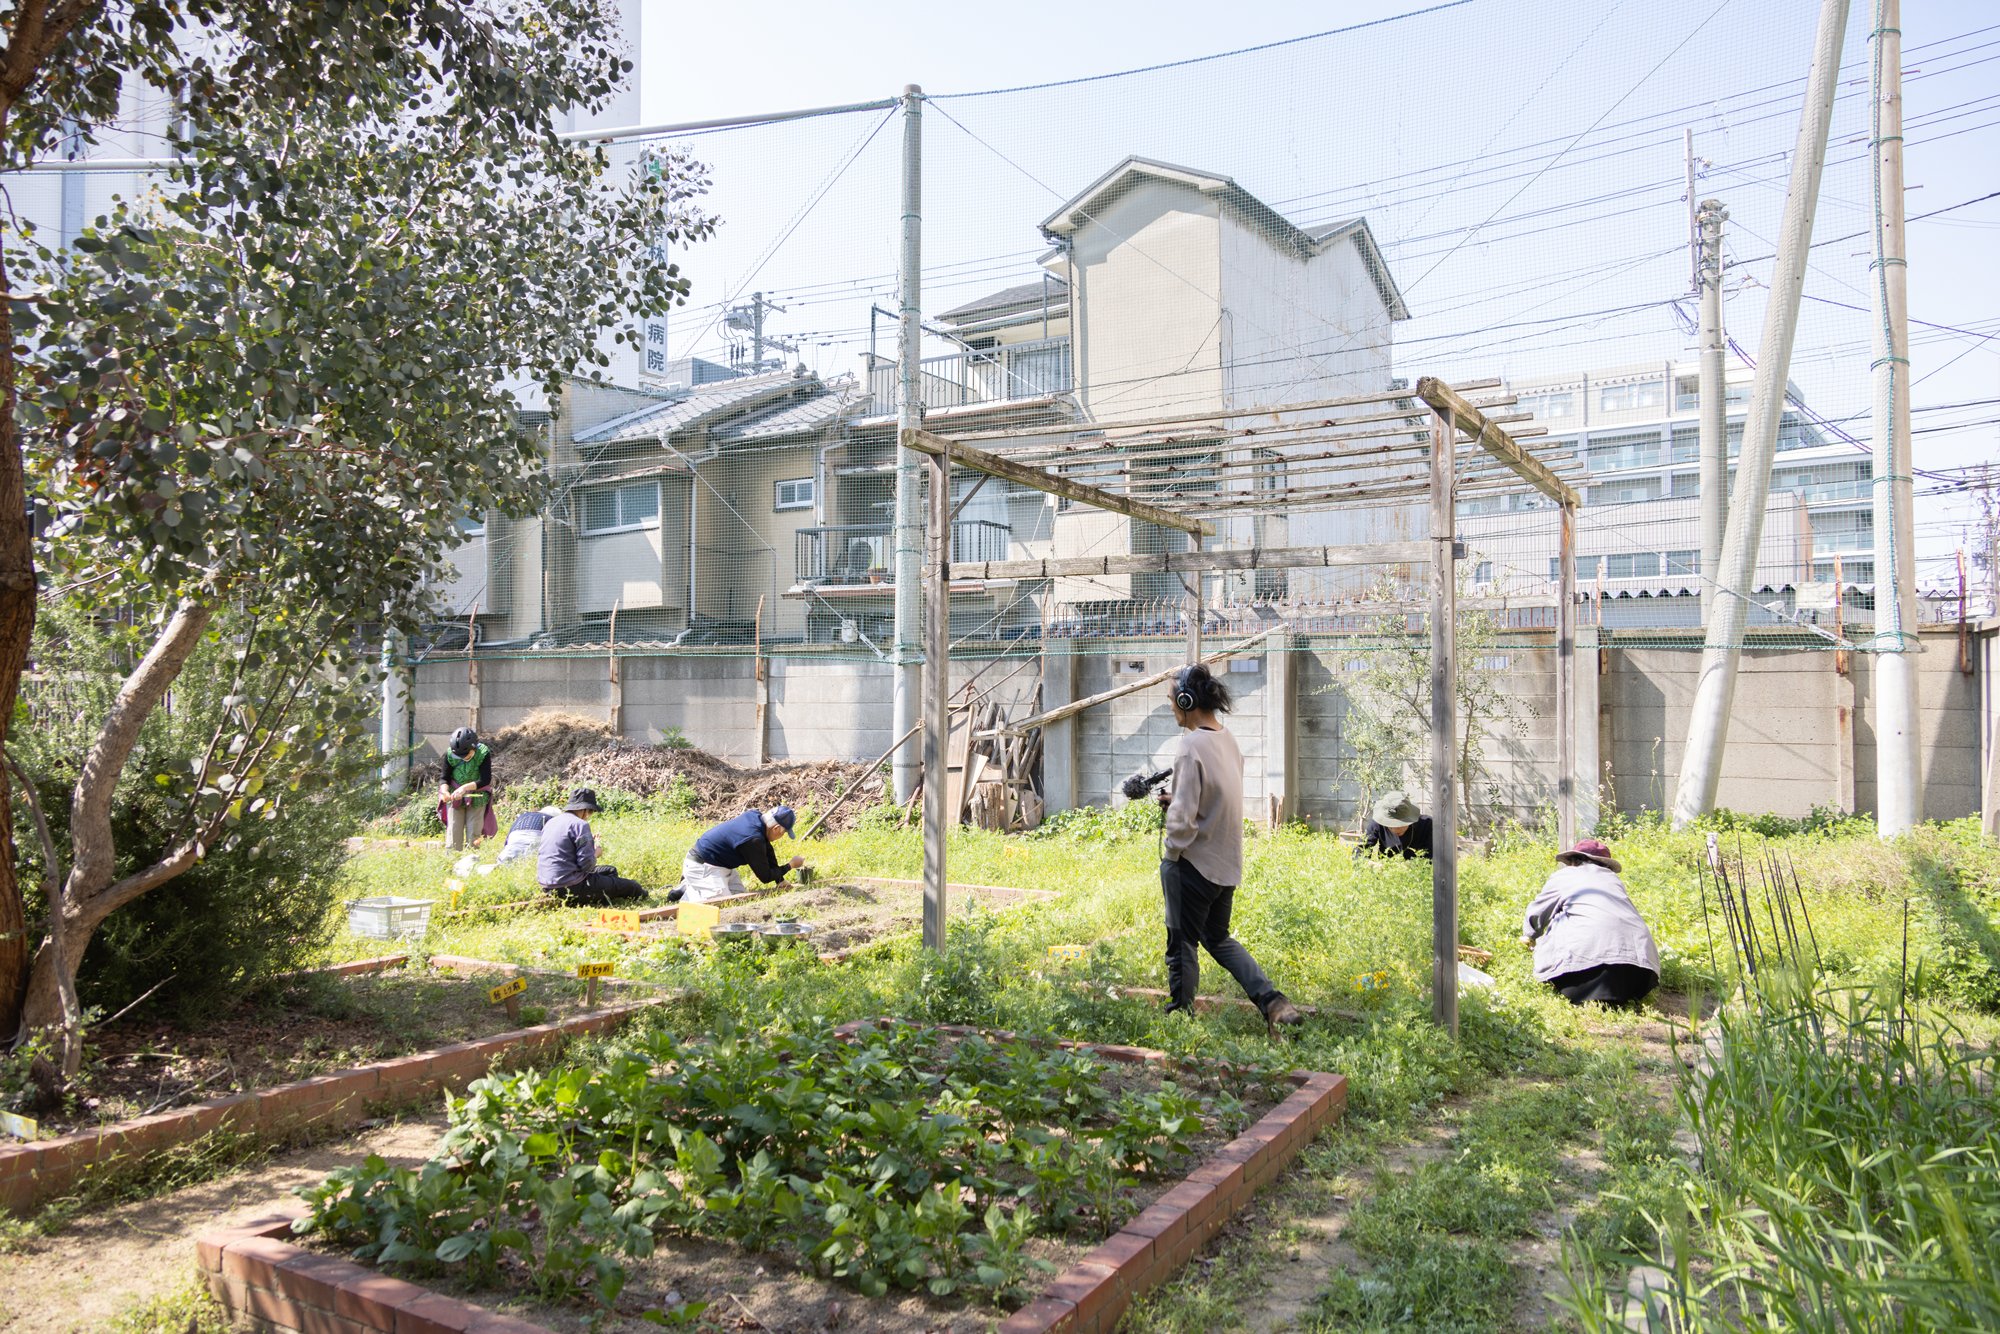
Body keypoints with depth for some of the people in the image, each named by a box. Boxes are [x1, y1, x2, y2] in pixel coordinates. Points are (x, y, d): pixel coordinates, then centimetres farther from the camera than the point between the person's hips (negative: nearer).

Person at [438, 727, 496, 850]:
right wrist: (445, 792, -26)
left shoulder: (483, 753, -18)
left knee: (474, 833, 0)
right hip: (454, 797, 1)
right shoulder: (450, 754, -13)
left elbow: (485, 780, -21)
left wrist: (465, 787, -33)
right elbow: (444, 778, -5)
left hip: (477, 798, -1)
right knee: (454, 831, -2)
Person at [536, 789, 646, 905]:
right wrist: (595, 853, 2)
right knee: (629, 886, 4)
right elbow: (586, 863, -20)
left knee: (611, 871, 26)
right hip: (571, 888, -10)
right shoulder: (580, 825, -17)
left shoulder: (551, 822, 11)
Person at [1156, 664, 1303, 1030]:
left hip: (1193, 863, -8)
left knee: (1182, 943, 8)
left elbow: (1183, 817, -21)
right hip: (1227, 864, 8)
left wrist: (1170, 854, -7)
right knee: (1218, 938, 22)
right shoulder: (1228, 741, 6)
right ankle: (1272, 1001, 10)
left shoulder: (1190, 746, -20)